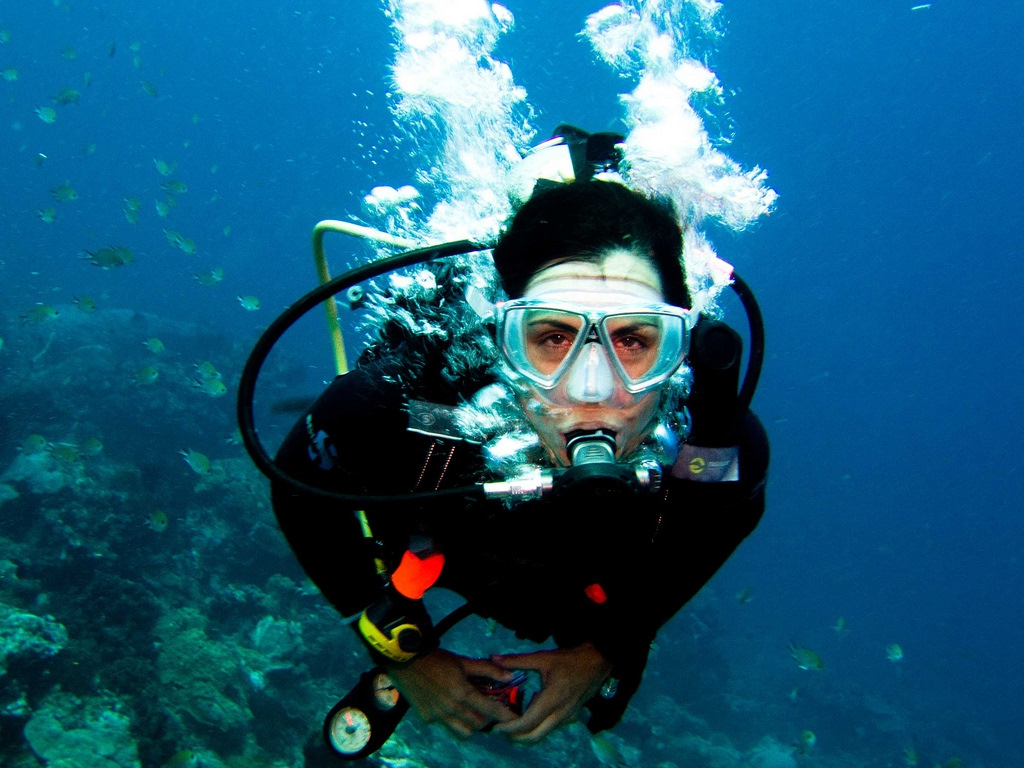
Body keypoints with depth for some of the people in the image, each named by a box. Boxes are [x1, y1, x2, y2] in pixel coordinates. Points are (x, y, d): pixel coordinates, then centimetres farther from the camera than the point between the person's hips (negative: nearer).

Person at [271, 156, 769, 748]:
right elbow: (299, 485, -21)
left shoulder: (730, 448, -40)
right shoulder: (386, 413, -46)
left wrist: (610, 648, -12)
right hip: (432, 543, 0)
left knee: (604, 703, 32)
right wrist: (404, 654, -16)